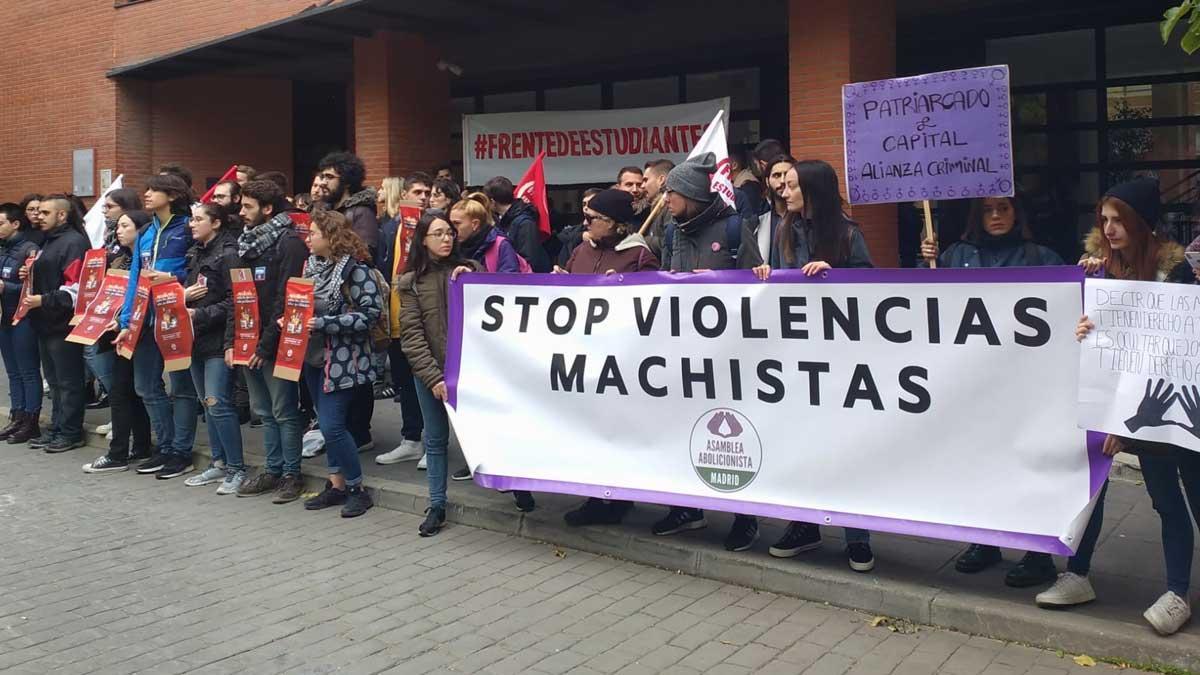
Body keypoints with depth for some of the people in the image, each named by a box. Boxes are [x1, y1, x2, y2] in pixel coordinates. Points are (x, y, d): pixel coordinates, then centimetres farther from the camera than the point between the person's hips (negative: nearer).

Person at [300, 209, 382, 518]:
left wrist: (324, 323, -21)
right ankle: (337, 485, 24)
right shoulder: (311, 265, 8)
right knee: (328, 424, 13)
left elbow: (370, 313, -19)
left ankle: (357, 489, 7)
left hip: (342, 359, -7)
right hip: (314, 355, 7)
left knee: (331, 425, -9)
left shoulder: (355, 269, -14)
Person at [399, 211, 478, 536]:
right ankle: (436, 506, 17)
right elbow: (411, 335, -3)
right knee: (436, 439, 8)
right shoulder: (411, 282, 3)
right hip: (429, 372, 1)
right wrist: (433, 377, -11)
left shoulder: (468, 269, 5)